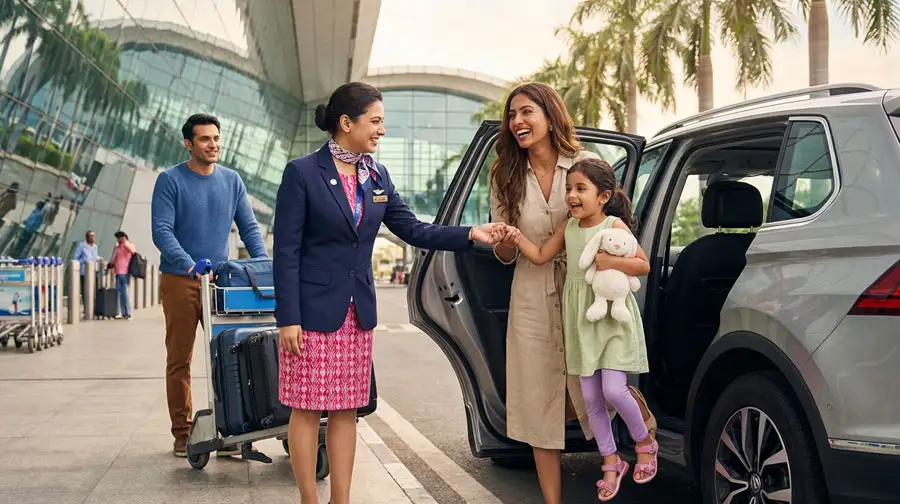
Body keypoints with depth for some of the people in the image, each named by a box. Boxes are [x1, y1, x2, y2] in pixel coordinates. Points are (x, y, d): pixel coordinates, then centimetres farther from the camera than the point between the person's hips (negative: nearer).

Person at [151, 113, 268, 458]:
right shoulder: (170, 180, -4)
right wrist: (191, 266, -25)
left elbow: (249, 227, 8)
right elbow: (162, 231, -12)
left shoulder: (232, 181, 9)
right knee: (179, 361, 3)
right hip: (179, 281, -3)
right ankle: (182, 433, 12)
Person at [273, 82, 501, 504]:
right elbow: (286, 251, -10)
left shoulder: (377, 177, 9)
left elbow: (413, 229, 8)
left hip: (357, 313, 6)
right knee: (307, 410, 2)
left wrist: (470, 234, -5)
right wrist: (287, 318, -15)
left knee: (346, 410, 10)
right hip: (313, 311, -6)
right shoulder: (302, 173, -9)